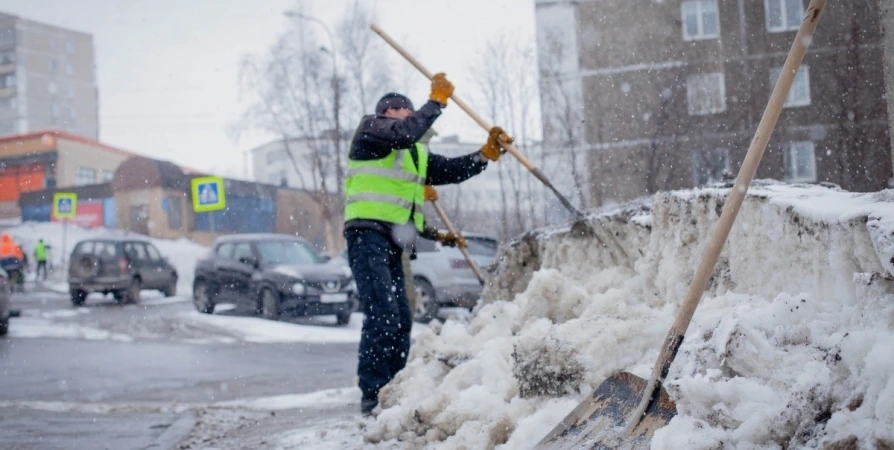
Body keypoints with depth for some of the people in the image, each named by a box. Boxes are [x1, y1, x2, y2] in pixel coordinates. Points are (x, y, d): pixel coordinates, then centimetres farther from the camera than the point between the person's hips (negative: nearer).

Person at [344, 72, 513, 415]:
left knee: (400, 320, 6)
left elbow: (452, 171, 19)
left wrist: (488, 152, 6)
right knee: (382, 315, -18)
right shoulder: (370, 129, 2)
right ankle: (372, 394, -16)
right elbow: (406, 133, -15)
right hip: (368, 235, -9)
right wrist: (437, 100, -6)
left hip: (392, 242, 9)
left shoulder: (417, 154, 25)